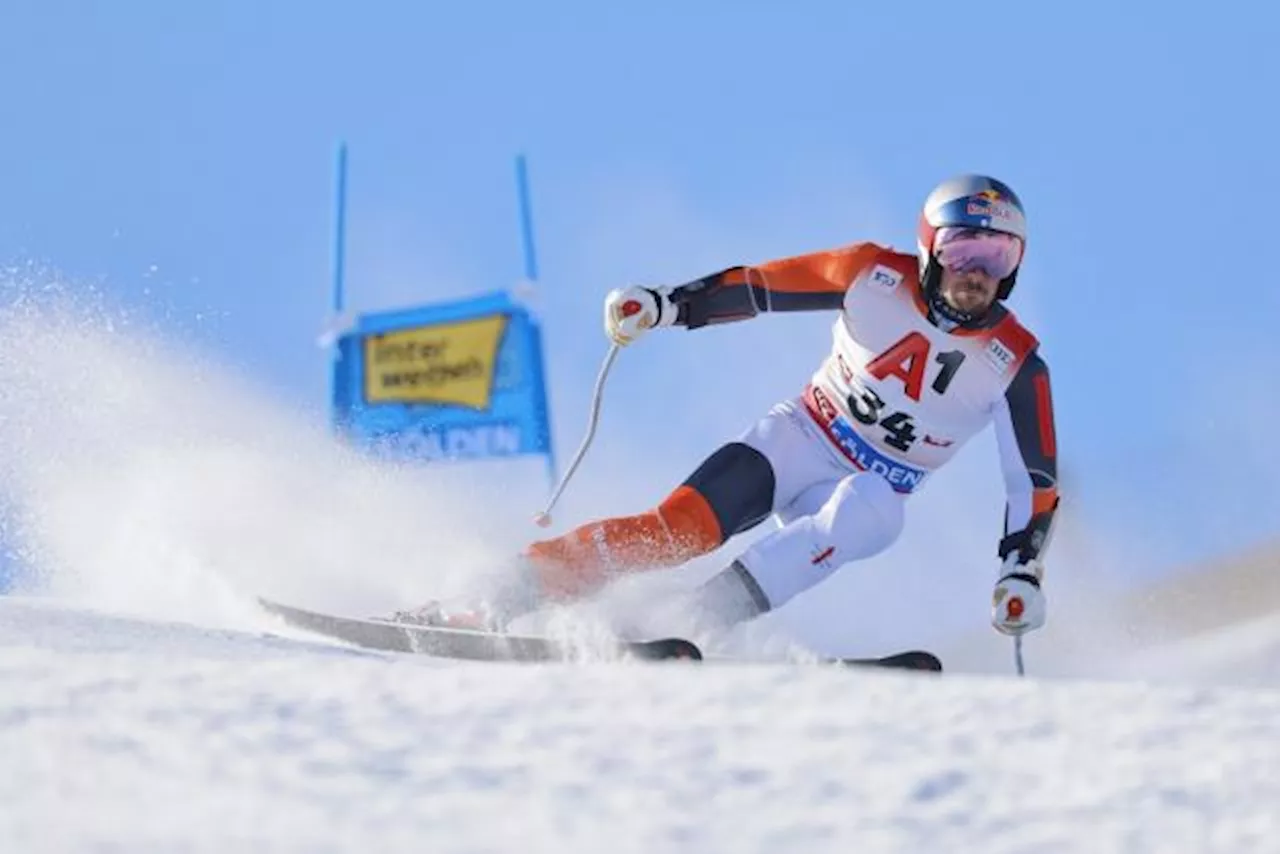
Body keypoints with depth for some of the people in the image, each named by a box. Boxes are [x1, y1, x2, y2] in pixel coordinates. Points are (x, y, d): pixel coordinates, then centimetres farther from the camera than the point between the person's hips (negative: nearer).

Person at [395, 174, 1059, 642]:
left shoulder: (1016, 365, -11)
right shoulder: (878, 276, -10)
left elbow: (1035, 482, -7)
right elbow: (760, 287, -2)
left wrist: (1020, 572, -19)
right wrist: (665, 305, -11)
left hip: (871, 491, 0)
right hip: (799, 438, 0)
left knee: (873, 511, -38)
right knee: (679, 527, -24)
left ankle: (707, 617, -39)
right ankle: (493, 603, -22)